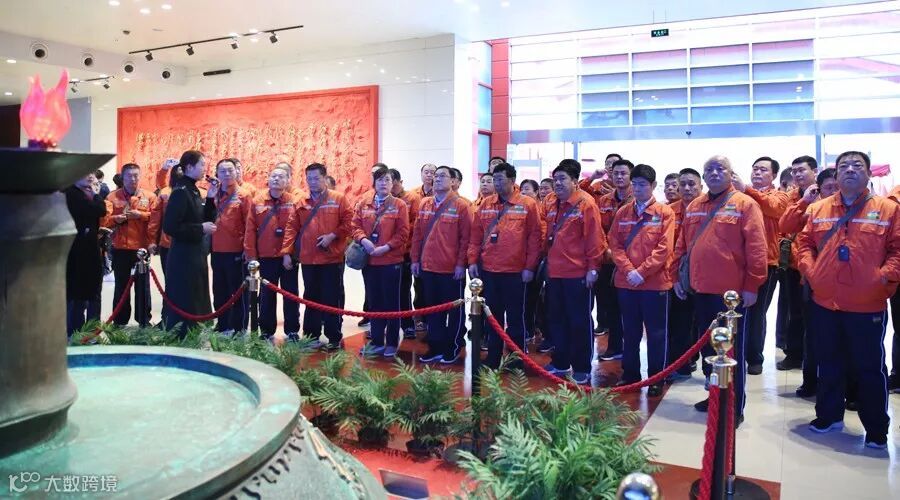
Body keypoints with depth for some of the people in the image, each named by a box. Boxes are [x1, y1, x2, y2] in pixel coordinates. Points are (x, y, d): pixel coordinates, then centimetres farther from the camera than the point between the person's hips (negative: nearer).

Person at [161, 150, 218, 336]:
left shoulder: (193, 191, 12)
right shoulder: (181, 192, -15)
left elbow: (204, 219, 13)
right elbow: (170, 227, -23)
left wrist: (210, 199, 3)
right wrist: (200, 229, -18)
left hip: (196, 254, 9)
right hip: (183, 256, -9)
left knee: (195, 303, 15)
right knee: (183, 305, -4)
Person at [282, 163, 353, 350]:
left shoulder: (338, 199, -1)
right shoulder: (301, 202, 9)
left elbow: (348, 222, -5)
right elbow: (292, 228, 6)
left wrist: (332, 236, -16)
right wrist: (287, 252, -2)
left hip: (332, 259, -4)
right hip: (307, 259, 4)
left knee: (331, 299, 1)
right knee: (311, 299, 12)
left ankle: (334, 338, 11)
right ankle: (311, 336, 23)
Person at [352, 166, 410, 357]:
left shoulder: (399, 205, -3)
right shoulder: (363, 204, 8)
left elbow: (403, 232, -8)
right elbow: (355, 226, 6)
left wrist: (386, 247, -17)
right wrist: (363, 239, -14)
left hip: (391, 261, -3)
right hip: (368, 260, 4)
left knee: (391, 302, 4)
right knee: (373, 302, 11)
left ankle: (392, 343, 15)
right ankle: (377, 341, 22)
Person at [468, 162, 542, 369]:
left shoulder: (528, 205, -3)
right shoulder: (485, 205, 9)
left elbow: (535, 238, -5)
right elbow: (476, 235, 10)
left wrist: (530, 267, -8)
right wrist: (473, 260, 2)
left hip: (515, 272, -4)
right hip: (488, 270, 4)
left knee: (515, 318, 6)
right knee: (493, 317, 13)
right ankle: (492, 359, 24)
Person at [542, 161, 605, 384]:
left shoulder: (586, 204, -11)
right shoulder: (553, 206, 12)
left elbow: (595, 238, -13)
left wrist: (592, 267, -15)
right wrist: (547, 260, 17)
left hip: (578, 274, -7)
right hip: (554, 273, 8)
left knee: (580, 322, 3)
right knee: (557, 319, 15)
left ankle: (582, 369, 14)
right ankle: (560, 362, 28)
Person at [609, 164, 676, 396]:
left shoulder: (665, 212, -3)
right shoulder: (622, 212, 8)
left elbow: (664, 248, -10)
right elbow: (615, 244, 3)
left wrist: (642, 272, -17)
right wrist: (628, 270, -11)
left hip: (655, 282, -3)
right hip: (625, 282, 4)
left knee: (656, 333, 6)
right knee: (630, 331, 13)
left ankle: (656, 379, 16)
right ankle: (630, 373, 26)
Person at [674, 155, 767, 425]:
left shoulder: (745, 204, -6)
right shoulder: (693, 206, 11)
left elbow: (756, 248, -11)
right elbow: (682, 245, 16)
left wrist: (751, 286, -14)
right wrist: (679, 276, 12)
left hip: (732, 291, -6)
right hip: (700, 289, 6)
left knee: (732, 350, 3)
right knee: (707, 346, 16)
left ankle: (735, 407, 13)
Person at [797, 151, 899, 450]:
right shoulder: (818, 209, 7)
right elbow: (805, 242, 10)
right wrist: (810, 270, -4)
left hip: (868, 305, -3)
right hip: (825, 302, 3)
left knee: (869, 367, 6)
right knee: (828, 364, 15)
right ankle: (828, 416, 31)